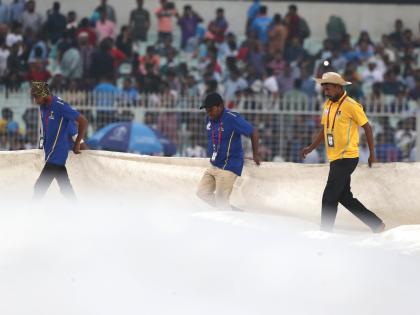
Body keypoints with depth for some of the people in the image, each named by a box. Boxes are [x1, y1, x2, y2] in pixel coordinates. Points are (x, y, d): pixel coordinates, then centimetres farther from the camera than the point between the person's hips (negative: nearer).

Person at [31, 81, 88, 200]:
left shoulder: (60, 106, -19)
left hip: (57, 153, -8)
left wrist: (77, 144, -6)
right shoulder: (43, 106, 5)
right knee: (66, 188, 12)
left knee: (40, 187, -11)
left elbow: (83, 121, -14)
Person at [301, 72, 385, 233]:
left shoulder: (351, 105, -13)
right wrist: (311, 148, 5)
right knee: (345, 197, 13)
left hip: (347, 158, -9)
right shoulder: (328, 105, 11)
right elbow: (324, 130, 17)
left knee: (329, 198, -9)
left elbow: (367, 127, -8)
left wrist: (372, 154, -6)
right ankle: (376, 224, 21)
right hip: (335, 159, 9)